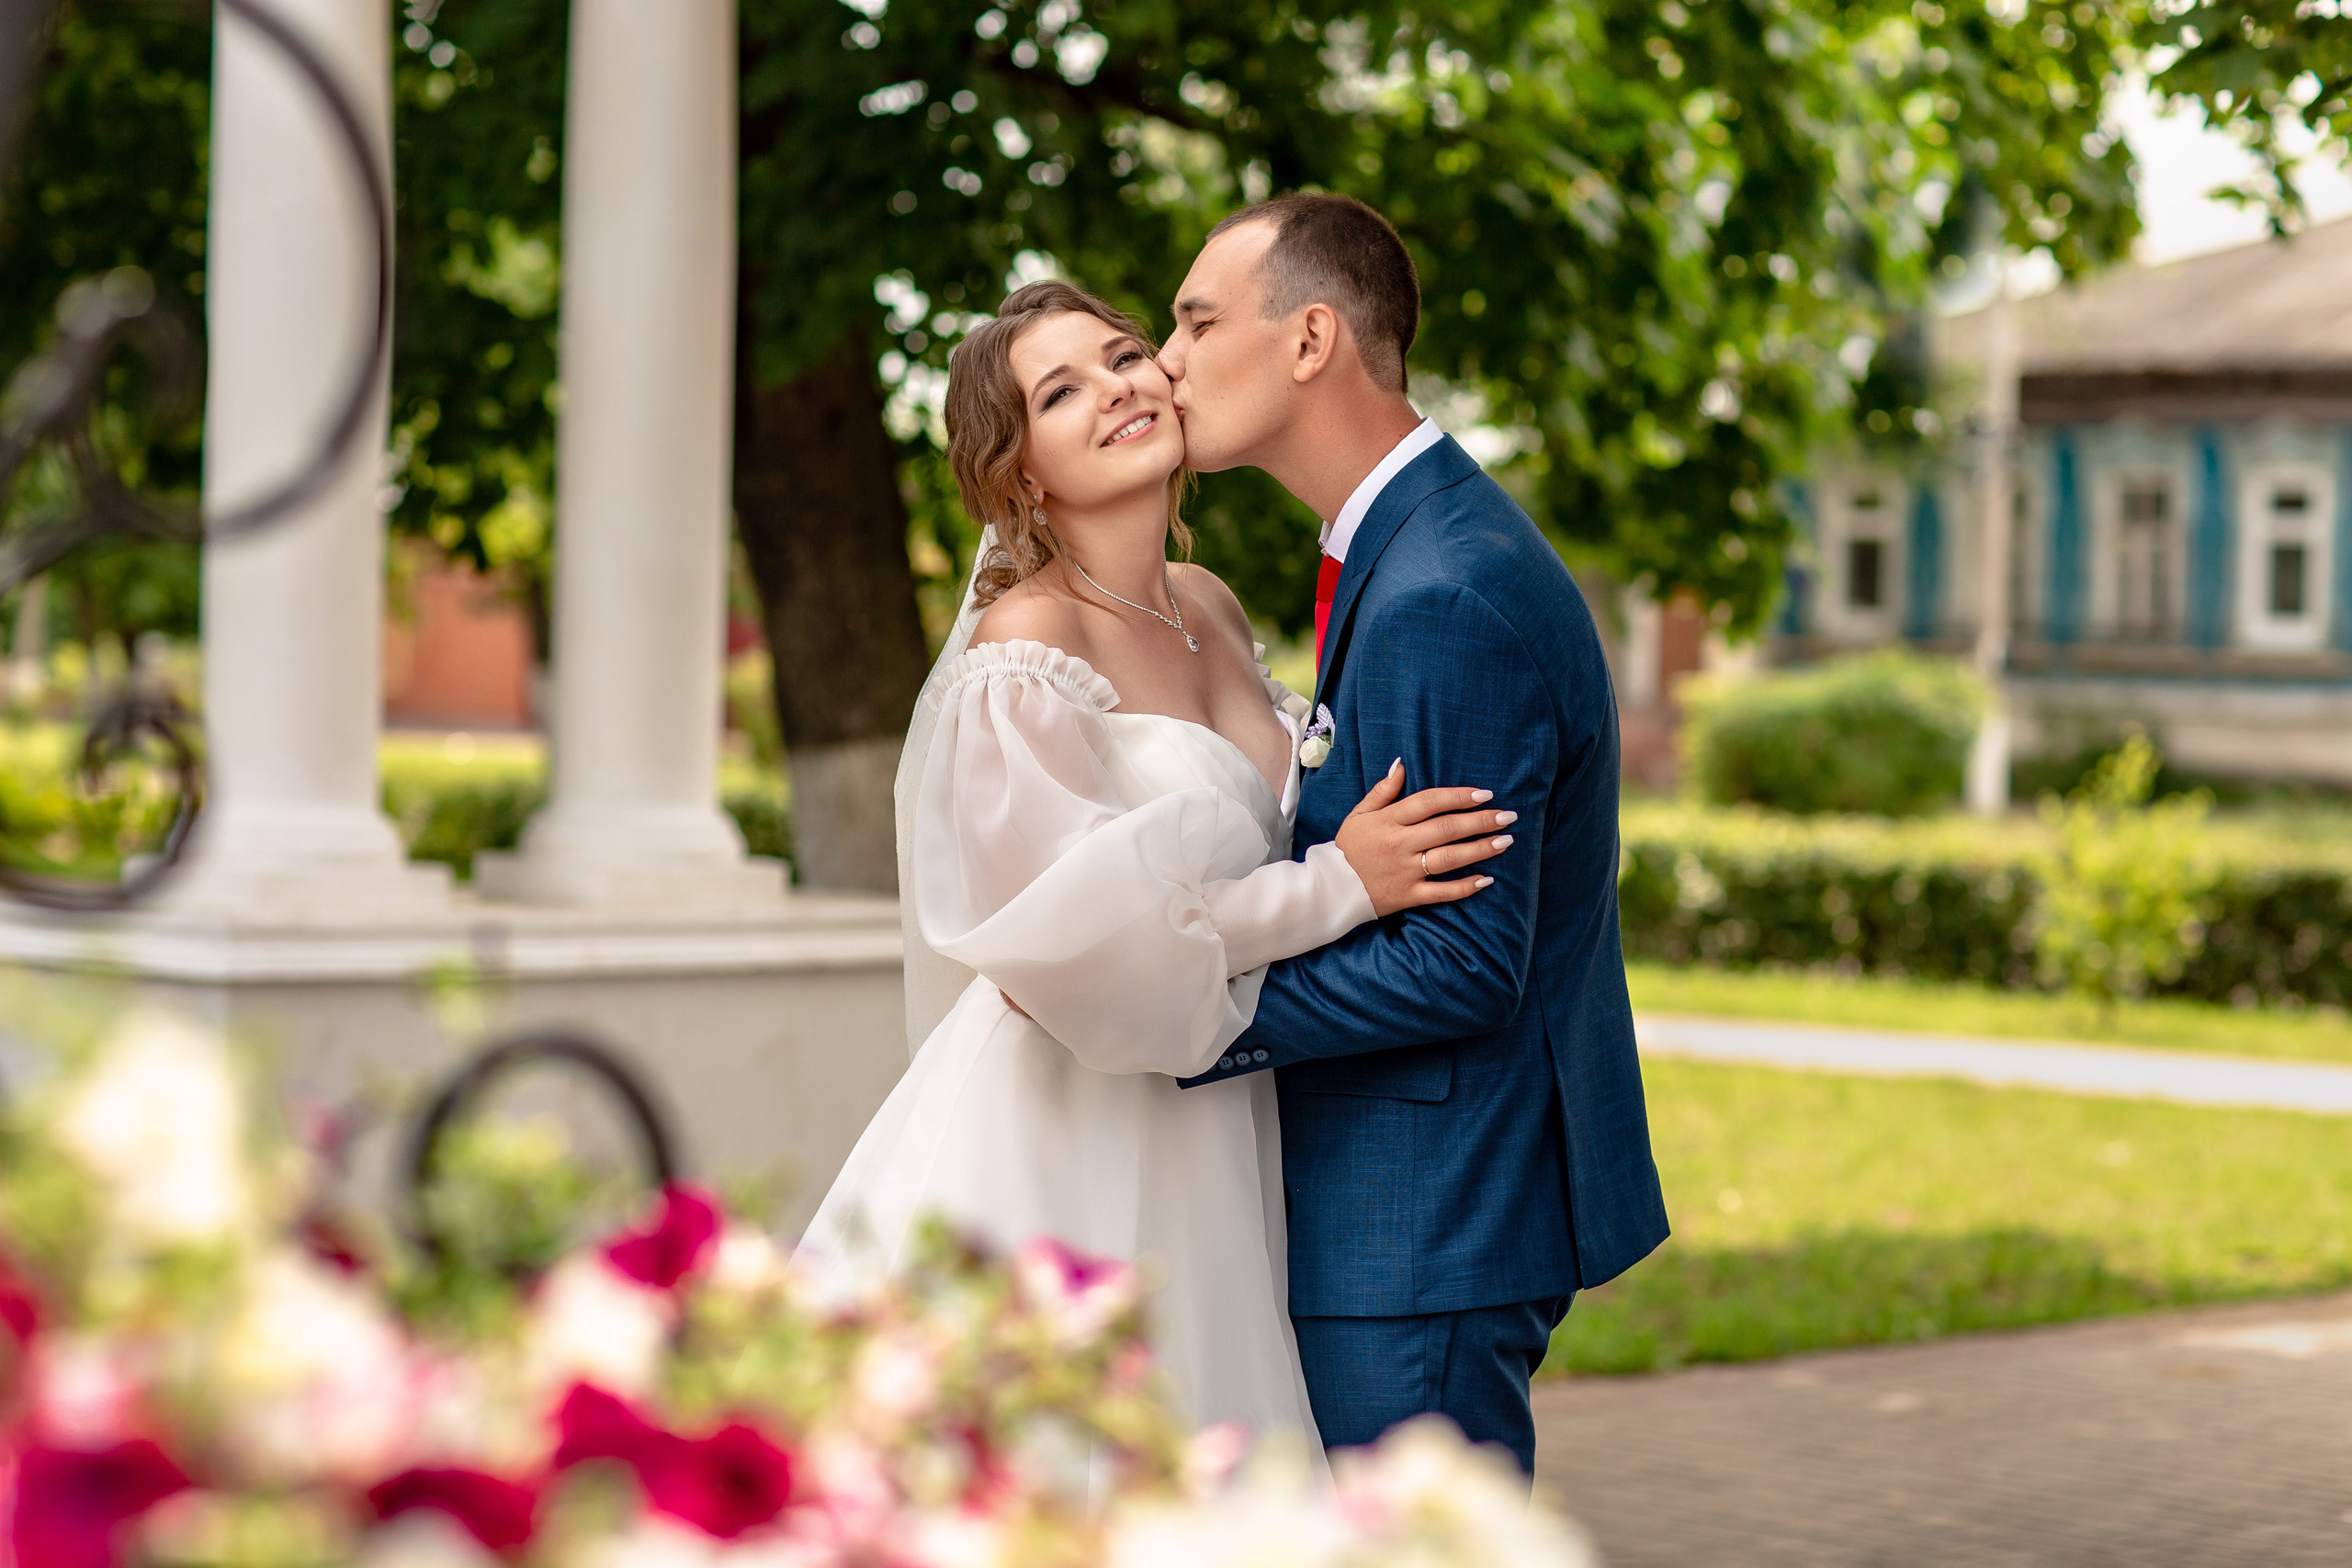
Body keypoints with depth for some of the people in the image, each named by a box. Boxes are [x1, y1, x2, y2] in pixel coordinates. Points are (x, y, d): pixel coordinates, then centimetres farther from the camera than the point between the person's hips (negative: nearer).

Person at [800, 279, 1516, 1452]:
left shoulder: (1209, 610, 8)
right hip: (1066, 1137, -7)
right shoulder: (1025, 648, -15)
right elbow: (1078, 928, -20)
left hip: (1205, 1133, 8)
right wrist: (1338, 887, -17)